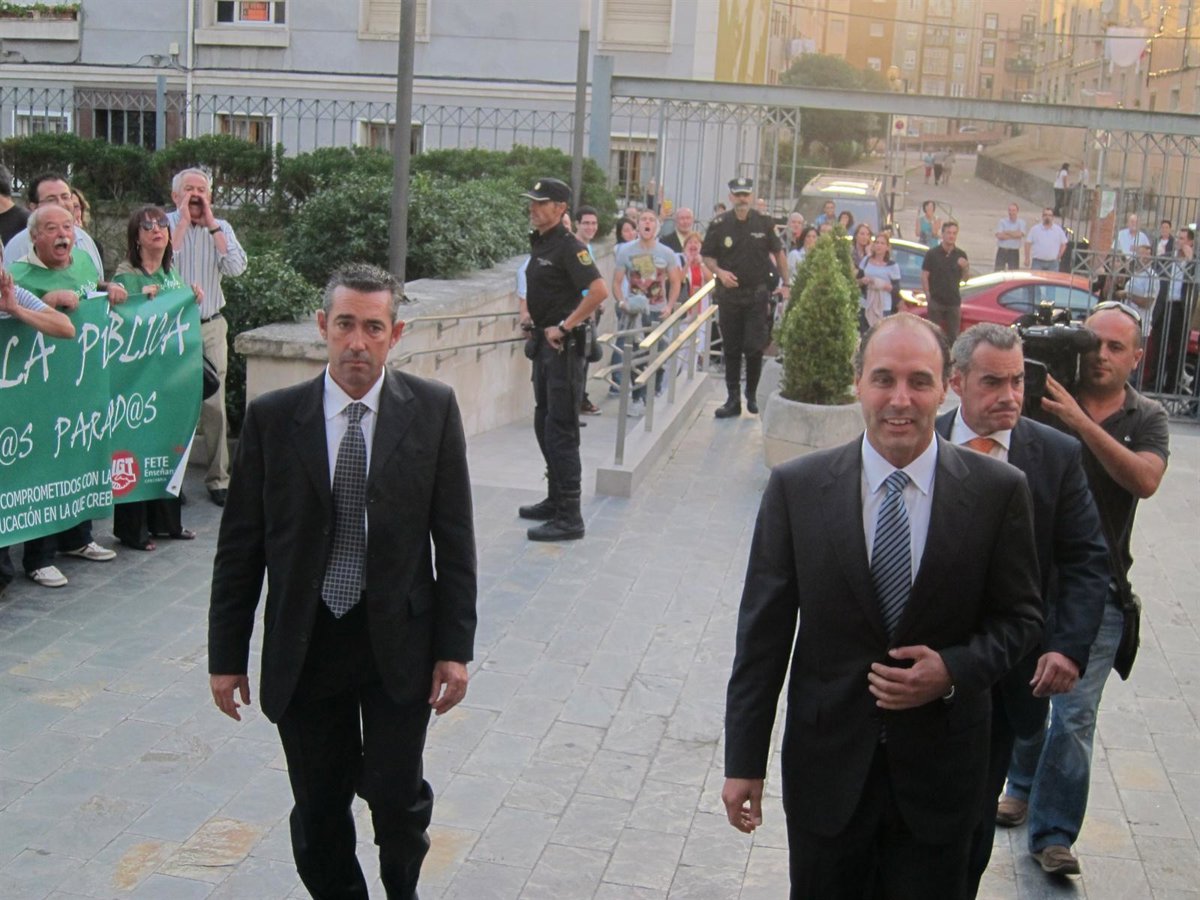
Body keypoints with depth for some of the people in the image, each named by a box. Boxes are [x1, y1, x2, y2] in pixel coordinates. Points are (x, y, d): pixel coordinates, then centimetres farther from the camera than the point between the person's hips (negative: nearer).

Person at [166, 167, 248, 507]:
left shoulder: (221, 229, 8)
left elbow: (236, 268, -9)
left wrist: (210, 224, -8)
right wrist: (184, 222, -14)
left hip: (211, 327, 2)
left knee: (214, 405, 1)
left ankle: (218, 478, 8)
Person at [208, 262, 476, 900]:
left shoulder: (432, 409, -5)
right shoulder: (272, 417, -4)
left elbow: (453, 536, -3)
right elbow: (239, 547, 0)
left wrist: (454, 647, -5)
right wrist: (227, 655, 1)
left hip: (398, 644, -1)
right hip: (304, 650, 1)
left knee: (397, 794, 4)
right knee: (319, 808, 11)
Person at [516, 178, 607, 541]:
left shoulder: (568, 246, -16)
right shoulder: (539, 243, 13)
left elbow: (599, 291, -27)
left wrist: (564, 326, -22)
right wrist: (534, 320, 15)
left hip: (564, 346, -10)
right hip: (544, 343, 10)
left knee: (561, 430, -9)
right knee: (544, 424, 17)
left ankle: (569, 517, -5)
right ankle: (555, 500, 29)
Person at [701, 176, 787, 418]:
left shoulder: (764, 224, -1)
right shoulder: (719, 225, -1)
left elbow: (778, 253, 10)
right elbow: (707, 256, 5)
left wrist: (785, 283, 7)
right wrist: (719, 272, -14)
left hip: (757, 293, -1)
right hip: (729, 294, 1)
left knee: (754, 348, -4)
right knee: (731, 349, 6)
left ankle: (752, 394, 16)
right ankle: (733, 399, 12)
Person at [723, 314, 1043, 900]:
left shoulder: (997, 492, -7)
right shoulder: (796, 489, -7)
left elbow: (1021, 615, 3)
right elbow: (763, 631, -4)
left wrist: (956, 670, -17)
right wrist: (744, 761, -4)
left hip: (940, 769, 0)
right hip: (826, 766, 0)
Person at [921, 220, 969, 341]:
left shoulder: (960, 255, 6)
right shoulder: (932, 253, -4)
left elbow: (964, 278, 10)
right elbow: (924, 276, -4)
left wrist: (965, 267, -11)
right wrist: (928, 295, -10)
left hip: (954, 302, 3)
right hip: (936, 301, -3)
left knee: (953, 335, 8)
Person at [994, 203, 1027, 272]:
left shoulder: (1021, 222, 3)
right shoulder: (1002, 222, 3)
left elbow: (1019, 234, -15)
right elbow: (999, 236, -12)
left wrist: (1006, 232, -7)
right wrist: (1014, 235, -9)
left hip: (1014, 252, 0)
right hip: (1002, 251, 0)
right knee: (998, 272, -1)